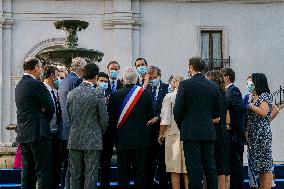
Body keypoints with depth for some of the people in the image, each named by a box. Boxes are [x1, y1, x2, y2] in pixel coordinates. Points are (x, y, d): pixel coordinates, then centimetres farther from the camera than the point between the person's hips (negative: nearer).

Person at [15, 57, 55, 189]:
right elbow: (50, 107, -10)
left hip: (23, 134, 9)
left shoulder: (19, 85, 16)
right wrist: (46, 120, 7)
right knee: (44, 172, -7)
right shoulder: (36, 84, -12)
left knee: (27, 173, 12)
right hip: (38, 133, -9)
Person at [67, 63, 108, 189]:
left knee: (75, 174, 11)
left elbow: (69, 115, 10)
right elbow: (104, 119, -5)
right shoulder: (98, 95, -11)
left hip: (74, 140, 4)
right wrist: (100, 132, 14)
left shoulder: (71, 94, 2)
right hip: (92, 140, -4)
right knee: (91, 174, 0)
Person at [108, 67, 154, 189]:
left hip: (123, 138, 0)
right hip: (141, 138, 0)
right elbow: (151, 116, 1)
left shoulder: (115, 95, -8)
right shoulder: (145, 93, -7)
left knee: (123, 171, 8)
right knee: (140, 171, 7)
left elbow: (111, 119, -1)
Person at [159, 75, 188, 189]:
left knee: (174, 171, 1)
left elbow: (165, 119, -7)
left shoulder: (169, 97, -4)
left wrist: (161, 134, 4)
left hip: (173, 134, -3)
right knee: (187, 170, 7)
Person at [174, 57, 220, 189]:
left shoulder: (185, 84, -8)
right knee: (210, 168, 10)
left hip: (191, 132, -4)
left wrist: (181, 126, 8)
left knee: (194, 169, -3)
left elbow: (177, 110, -8)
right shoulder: (213, 86, 6)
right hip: (209, 132, 4)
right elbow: (217, 112, 10)